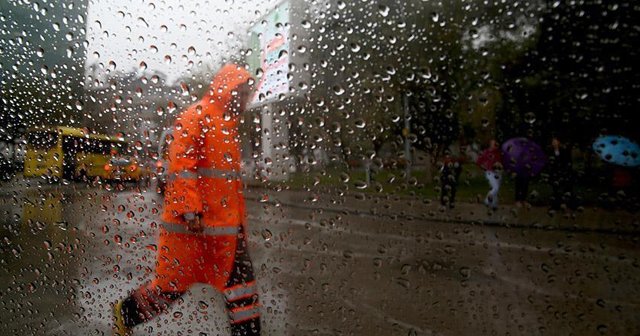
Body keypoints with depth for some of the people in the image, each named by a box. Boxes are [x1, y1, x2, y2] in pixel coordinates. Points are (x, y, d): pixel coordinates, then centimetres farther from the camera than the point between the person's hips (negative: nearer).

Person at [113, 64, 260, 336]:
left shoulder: (229, 127, 19)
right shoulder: (197, 116, -8)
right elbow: (180, 165, -17)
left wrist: (240, 223, 21)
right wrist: (190, 210, -23)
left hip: (224, 225, 8)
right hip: (191, 222, -8)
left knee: (241, 278, 5)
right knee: (174, 283, 6)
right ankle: (126, 313, 32)